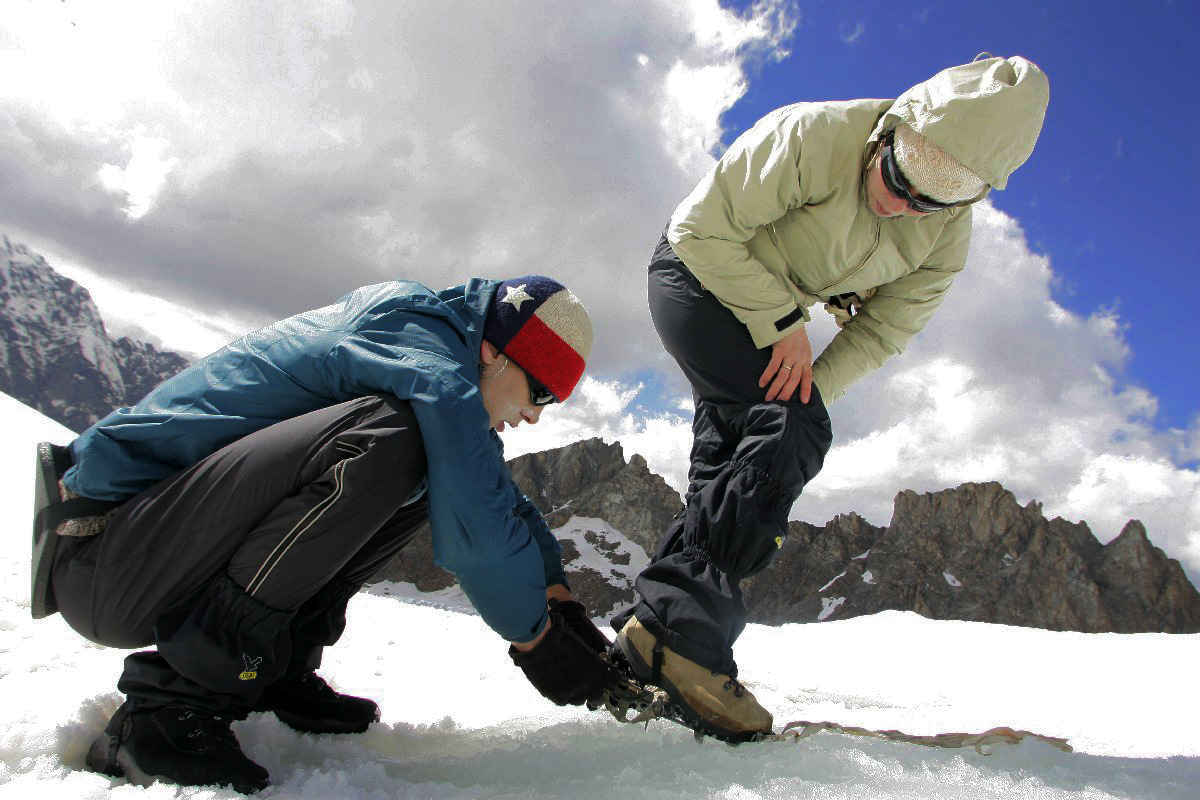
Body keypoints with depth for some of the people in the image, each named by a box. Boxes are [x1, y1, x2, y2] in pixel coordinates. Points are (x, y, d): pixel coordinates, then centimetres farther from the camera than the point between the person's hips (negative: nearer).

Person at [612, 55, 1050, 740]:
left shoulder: (946, 235, -9)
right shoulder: (813, 136, -28)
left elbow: (886, 327, -4)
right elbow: (702, 228, -22)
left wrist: (817, 382, -21)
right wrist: (784, 323, -24)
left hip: (768, 313, 7)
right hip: (698, 276, -7)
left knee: (726, 461, 0)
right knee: (792, 429, -24)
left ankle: (655, 628, 5)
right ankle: (680, 625, -28)